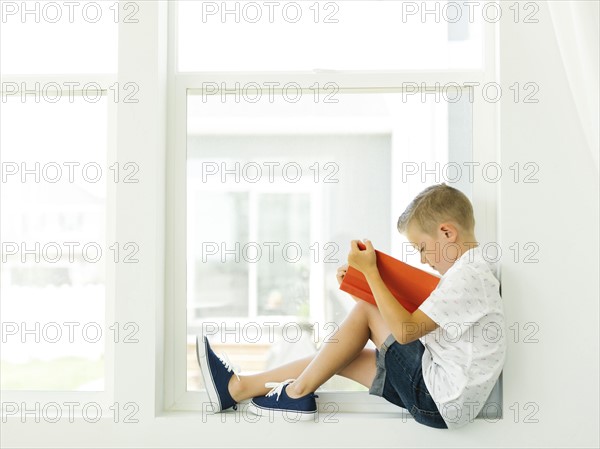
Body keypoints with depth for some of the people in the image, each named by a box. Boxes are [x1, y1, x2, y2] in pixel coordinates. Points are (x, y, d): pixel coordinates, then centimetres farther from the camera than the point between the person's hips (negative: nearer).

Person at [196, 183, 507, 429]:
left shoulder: (467, 275, -19)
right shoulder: (471, 270, 13)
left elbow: (405, 331, -23)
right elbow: (411, 319, 13)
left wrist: (370, 271, -17)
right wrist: (361, 280, 3)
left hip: (442, 403, -10)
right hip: (440, 392, 10)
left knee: (365, 311, -7)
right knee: (341, 355, 7)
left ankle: (296, 392, 4)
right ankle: (237, 387, 14)